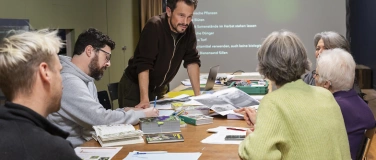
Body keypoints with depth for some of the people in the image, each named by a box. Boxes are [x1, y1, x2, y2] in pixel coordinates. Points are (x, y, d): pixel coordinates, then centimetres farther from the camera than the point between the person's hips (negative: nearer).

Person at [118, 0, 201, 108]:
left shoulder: (188, 28, -10)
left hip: (159, 89, 5)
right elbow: (143, 64, -29)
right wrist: (144, 99, -35)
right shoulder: (154, 26, -25)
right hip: (134, 87, -5)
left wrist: (198, 95, -11)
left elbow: (192, 60, -5)